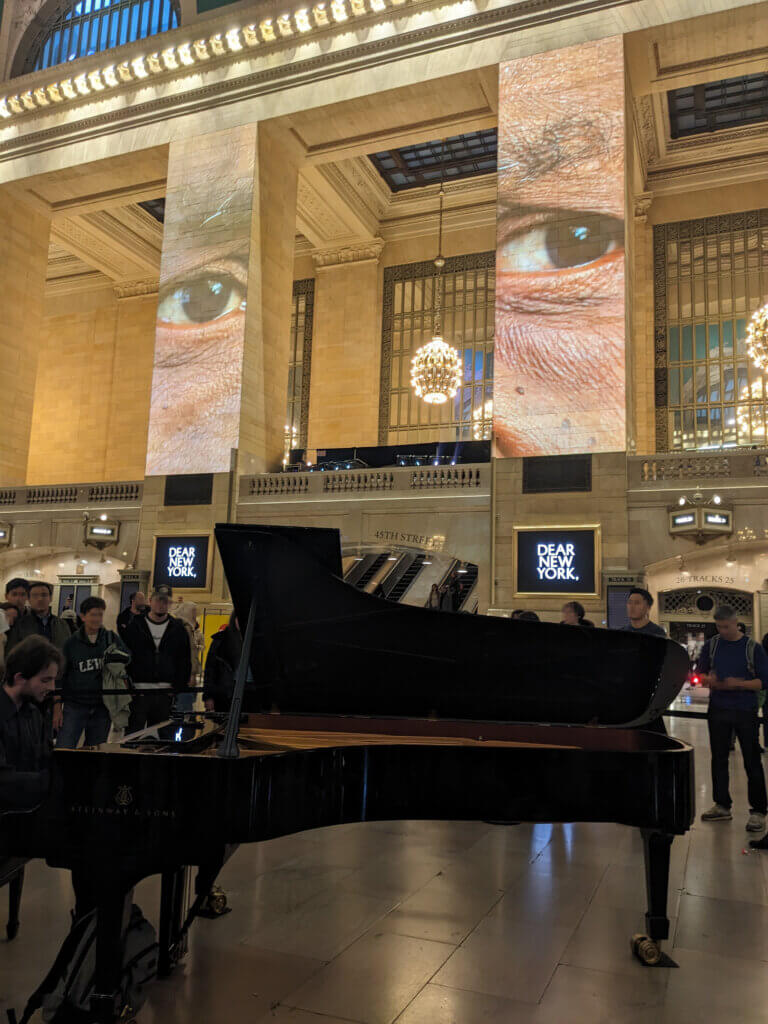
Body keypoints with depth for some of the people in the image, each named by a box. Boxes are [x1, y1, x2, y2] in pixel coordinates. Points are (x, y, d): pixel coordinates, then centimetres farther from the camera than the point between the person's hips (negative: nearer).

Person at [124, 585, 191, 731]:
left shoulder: (178, 629, 6)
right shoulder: (135, 626, 1)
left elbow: (185, 661, 10)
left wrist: (179, 686, 0)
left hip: (165, 694, 2)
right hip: (138, 693, -2)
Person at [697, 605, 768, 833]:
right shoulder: (712, 645, 5)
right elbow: (700, 673, 10)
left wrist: (739, 684, -21)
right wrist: (709, 681, -12)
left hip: (745, 711, -4)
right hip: (718, 710, 4)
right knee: (719, 759, 11)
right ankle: (722, 806, 22)